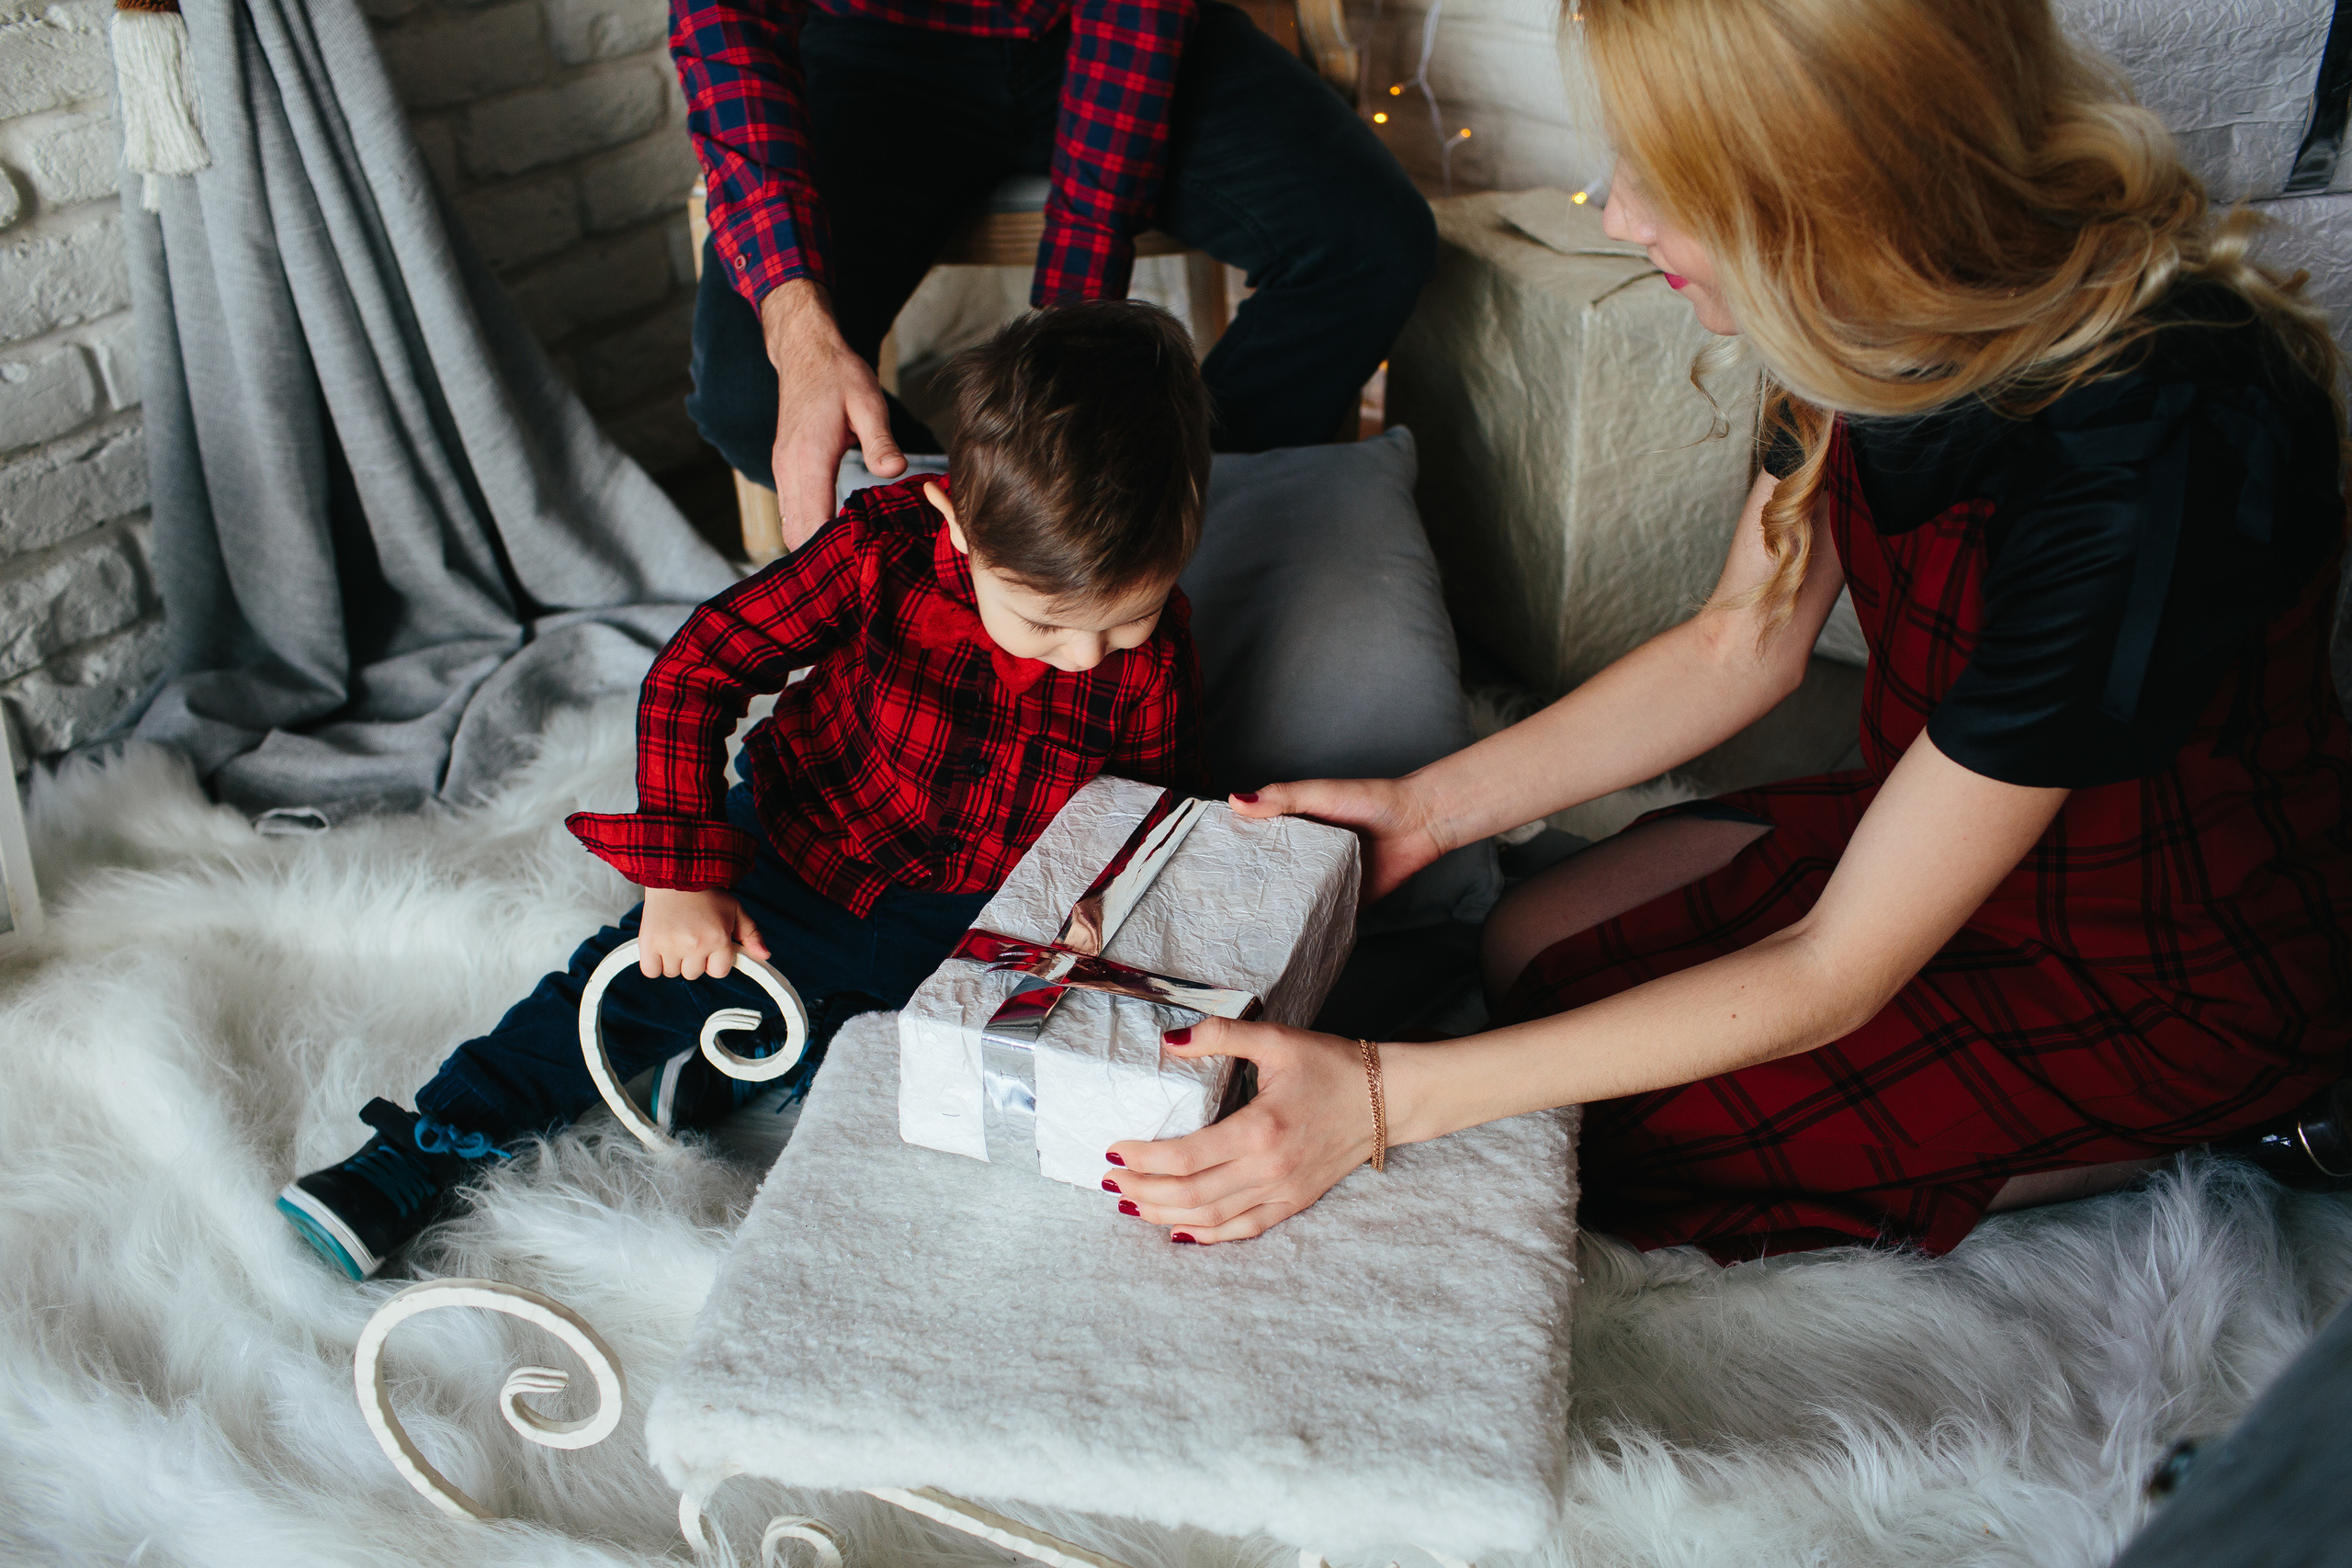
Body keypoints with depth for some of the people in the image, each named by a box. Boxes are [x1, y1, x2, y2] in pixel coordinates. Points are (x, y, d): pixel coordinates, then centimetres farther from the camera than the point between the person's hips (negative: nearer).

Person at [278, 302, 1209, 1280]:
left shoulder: (1155, 662, -19)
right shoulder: (886, 550, -26)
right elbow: (693, 675, -21)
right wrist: (683, 875, -27)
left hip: (972, 927, 2)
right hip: (799, 860, -1)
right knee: (634, 978, -14)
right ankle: (424, 1153, 0)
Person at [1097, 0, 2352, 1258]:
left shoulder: (2149, 453, -38)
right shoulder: (1895, 302, -15)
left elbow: (1832, 975, -32)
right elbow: (1743, 642, -1)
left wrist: (1387, 1098, -33)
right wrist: (1426, 807, -8)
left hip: (2178, 970, -7)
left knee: (1607, 1128, -9)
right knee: (1530, 955, 4)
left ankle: (2164, 1141, 5)